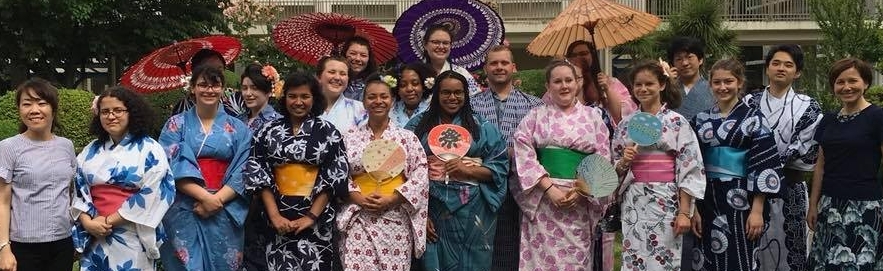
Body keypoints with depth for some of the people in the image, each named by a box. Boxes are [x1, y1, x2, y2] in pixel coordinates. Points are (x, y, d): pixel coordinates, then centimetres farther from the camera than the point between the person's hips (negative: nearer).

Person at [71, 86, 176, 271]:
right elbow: (79, 190, 9)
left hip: (133, 239, -4)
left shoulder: (149, 150, -4)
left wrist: (109, 220, -13)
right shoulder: (90, 151, 11)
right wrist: (87, 221, -9)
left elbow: (151, 195, -12)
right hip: (95, 238, 4)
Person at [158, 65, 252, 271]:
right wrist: (205, 196, -17)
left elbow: (243, 172, 0)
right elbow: (172, 167, -6)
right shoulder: (176, 124, 4)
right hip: (184, 212, -1)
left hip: (225, 213, 1)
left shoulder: (238, 129, 8)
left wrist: (218, 200, -14)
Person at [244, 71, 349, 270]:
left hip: (317, 219, -1)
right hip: (279, 218, 1)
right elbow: (258, 174, 1)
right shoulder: (269, 131, 5)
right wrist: (274, 215, -10)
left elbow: (335, 177, -4)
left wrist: (311, 216, -12)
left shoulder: (327, 132, 2)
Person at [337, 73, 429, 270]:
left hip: (396, 219, 0)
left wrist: (392, 199, -12)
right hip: (358, 219, 0)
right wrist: (359, 198, -11)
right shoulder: (350, 138, 8)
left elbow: (421, 174, -2)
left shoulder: (407, 137, 6)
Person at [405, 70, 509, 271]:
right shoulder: (419, 125, 6)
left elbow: (500, 166, 2)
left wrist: (468, 171, -14)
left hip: (472, 210, 0)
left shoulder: (481, 127, 7)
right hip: (432, 208, 0)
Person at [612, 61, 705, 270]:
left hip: (665, 202, -4)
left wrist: (684, 212, -12)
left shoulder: (677, 122, -2)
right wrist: (624, 162, -7)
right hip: (633, 203, 4)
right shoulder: (626, 124, 10)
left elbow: (689, 169, -6)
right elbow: (615, 170, 16)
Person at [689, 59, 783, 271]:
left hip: (741, 202, -3)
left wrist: (757, 210, -14)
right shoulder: (701, 120, 8)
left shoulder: (753, 119, -2)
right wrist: (693, 209, 3)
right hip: (708, 202, 4)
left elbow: (764, 167, -8)